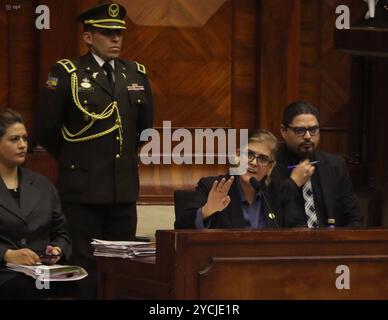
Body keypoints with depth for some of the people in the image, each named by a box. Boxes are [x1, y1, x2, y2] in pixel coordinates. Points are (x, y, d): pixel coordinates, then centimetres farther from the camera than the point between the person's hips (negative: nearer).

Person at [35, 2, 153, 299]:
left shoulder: (137, 74, 9)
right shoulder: (67, 73, -6)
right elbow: (46, 127, -4)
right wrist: (72, 158, 6)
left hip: (124, 188, 5)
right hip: (83, 188, -5)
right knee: (85, 266, -2)